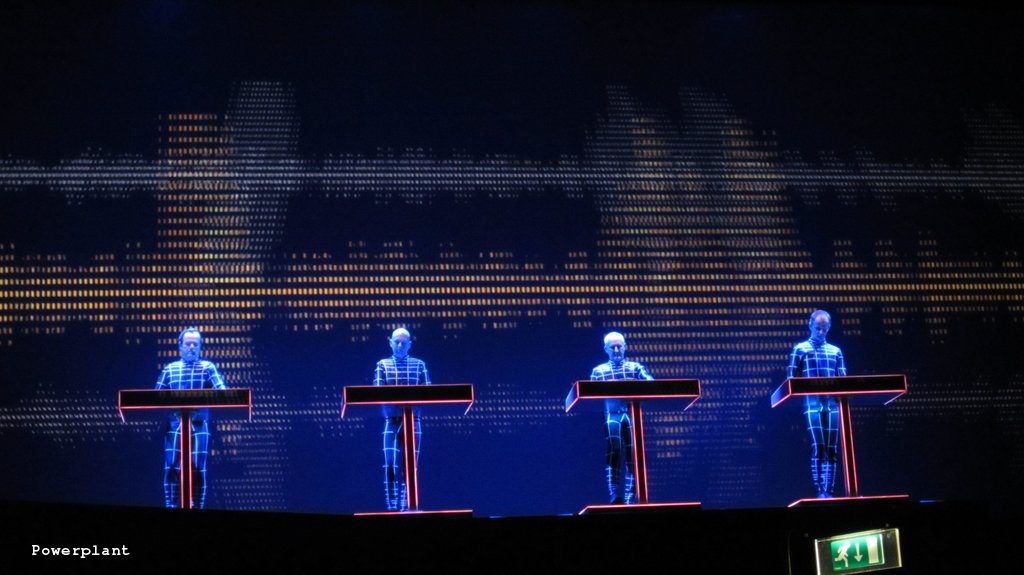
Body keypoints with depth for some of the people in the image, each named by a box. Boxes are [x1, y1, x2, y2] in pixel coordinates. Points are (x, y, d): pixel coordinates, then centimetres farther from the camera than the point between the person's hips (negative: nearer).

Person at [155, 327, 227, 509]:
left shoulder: (207, 367, 9)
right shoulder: (170, 369, 13)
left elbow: (222, 391, -3)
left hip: (199, 426, -1)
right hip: (175, 426, 1)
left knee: (198, 468, -2)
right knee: (171, 467, -4)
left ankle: (196, 507, 5)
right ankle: (170, 507, 2)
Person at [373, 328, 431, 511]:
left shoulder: (419, 365, 10)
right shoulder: (383, 365, 8)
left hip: (412, 420, 1)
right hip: (391, 420, -1)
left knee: (409, 465, 3)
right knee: (390, 464, -11)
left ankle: (405, 506, 11)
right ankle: (392, 505, -7)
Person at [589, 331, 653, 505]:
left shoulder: (635, 367, 16)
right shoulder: (598, 371, 17)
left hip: (632, 414, 1)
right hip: (612, 415, -1)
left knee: (633, 455, -5)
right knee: (614, 451, -21)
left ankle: (630, 499, -1)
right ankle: (615, 495, -26)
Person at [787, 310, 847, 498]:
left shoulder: (835, 351, 17)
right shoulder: (800, 349, 8)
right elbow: (792, 379, 4)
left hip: (832, 403, 3)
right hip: (812, 403, -3)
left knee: (832, 449, 1)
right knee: (818, 447, -11)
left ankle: (828, 491, 3)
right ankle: (819, 491, -11)